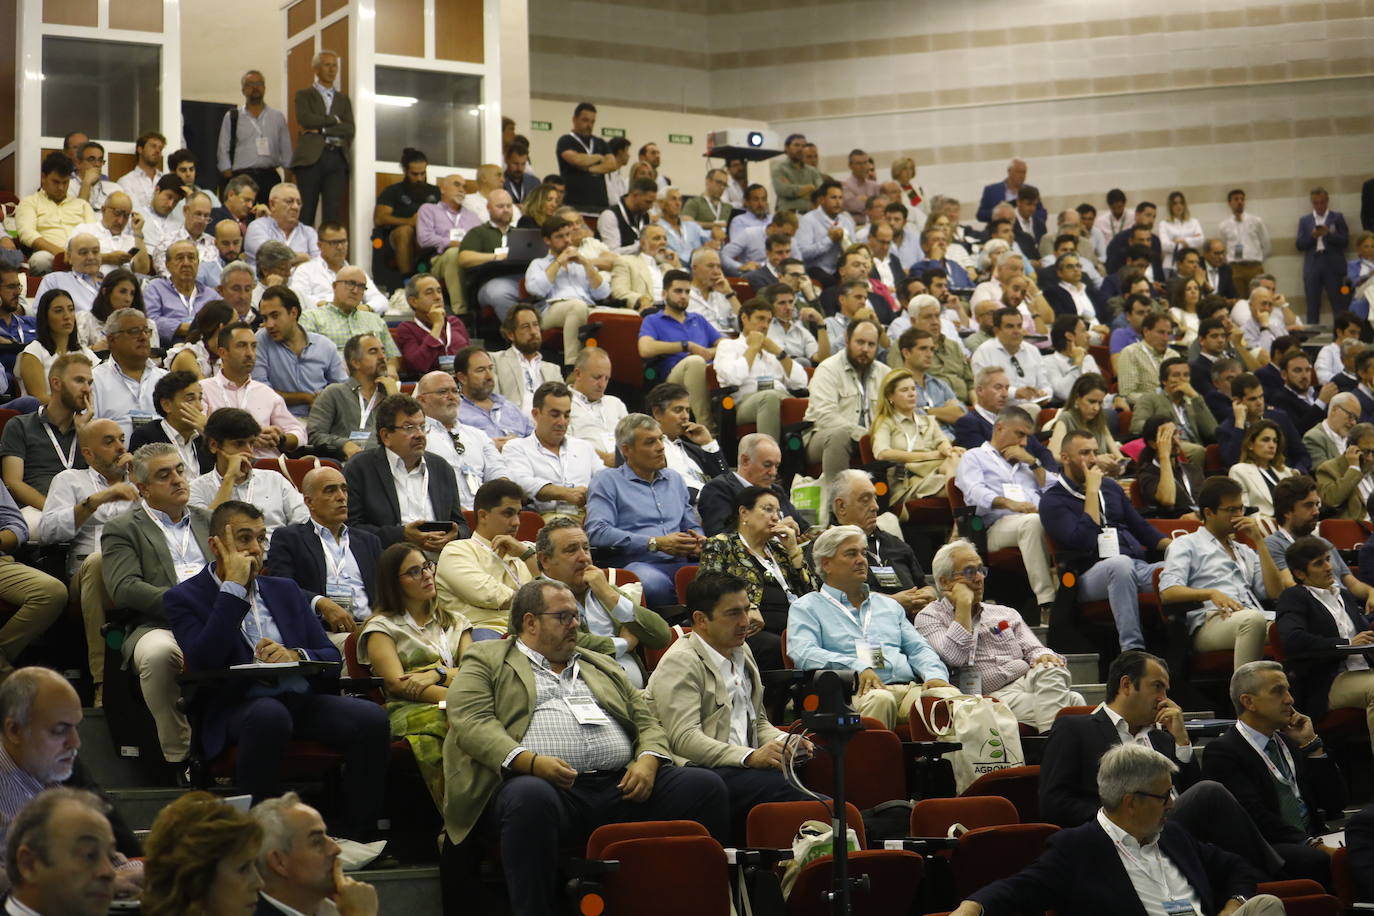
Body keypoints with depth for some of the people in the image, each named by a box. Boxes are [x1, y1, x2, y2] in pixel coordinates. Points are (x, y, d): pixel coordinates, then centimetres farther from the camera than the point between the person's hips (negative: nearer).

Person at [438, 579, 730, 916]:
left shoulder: (602, 666, 32)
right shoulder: (487, 661, 16)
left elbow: (647, 721, 26)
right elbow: (470, 722, 0)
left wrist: (648, 759, 1)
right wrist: (528, 760, -18)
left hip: (619, 784, 5)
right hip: (541, 783, -5)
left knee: (706, 786, -17)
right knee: (530, 797, -41)